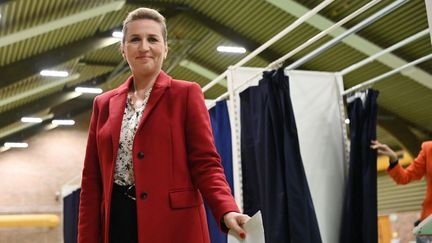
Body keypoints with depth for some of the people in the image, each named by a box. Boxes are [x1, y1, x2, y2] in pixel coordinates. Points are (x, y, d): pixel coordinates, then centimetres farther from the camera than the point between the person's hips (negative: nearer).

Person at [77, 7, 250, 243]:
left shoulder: (186, 93, 2)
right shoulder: (104, 103, 13)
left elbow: (205, 163, -5)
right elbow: (92, 179, 12)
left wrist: (227, 212, -23)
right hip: (117, 223, 4)